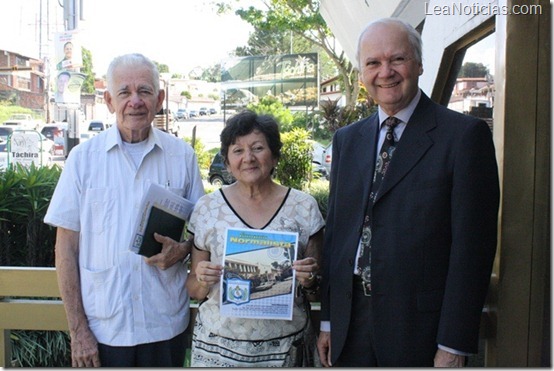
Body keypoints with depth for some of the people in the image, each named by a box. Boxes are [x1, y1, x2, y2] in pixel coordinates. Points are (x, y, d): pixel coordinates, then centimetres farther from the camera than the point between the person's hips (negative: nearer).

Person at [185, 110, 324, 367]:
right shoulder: (207, 208, -3)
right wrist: (202, 280, -15)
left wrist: (309, 281, -15)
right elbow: (194, 290, 5)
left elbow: (316, 289, 5)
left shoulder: (304, 207, -3)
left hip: (284, 345, 0)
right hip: (219, 343, 0)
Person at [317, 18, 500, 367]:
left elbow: (473, 245, -11)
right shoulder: (346, 139, 9)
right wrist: (328, 319, 8)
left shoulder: (465, 134, -7)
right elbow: (335, 231, 9)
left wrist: (454, 345, -12)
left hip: (420, 327, -4)